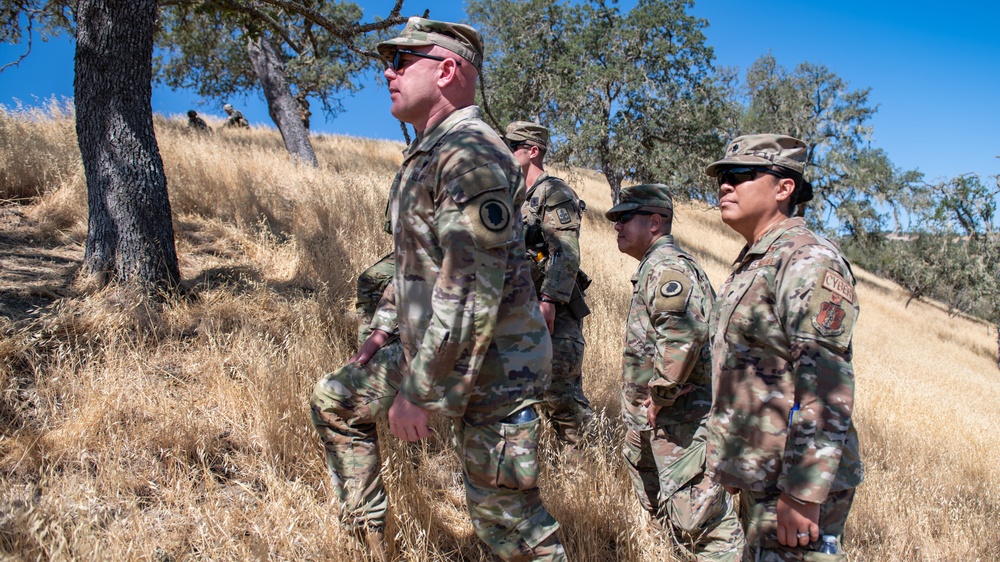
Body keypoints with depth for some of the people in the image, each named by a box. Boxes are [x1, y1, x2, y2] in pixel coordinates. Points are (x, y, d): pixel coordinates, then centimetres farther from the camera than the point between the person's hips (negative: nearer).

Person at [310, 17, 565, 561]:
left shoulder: (470, 155, -22)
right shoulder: (424, 154, 12)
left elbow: (471, 291, -29)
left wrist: (419, 390, -26)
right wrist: (384, 328, 22)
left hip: (491, 368, -10)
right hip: (427, 349, 10)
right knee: (334, 399, 20)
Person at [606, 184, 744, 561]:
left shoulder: (668, 266, -15)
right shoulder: (653, 267, 19)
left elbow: (683, 334, -32)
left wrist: (659, 396, -23)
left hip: (678, 420, -11)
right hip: (652, 422, 11)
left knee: (700, 517, -11)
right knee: (663, 512, 21)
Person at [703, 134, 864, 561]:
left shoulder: (810, 262, -16)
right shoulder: (751, 263, 14)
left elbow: (827, 393, -23)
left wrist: (802, 493, -25)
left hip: (795, 481, -9)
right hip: (760, 476, 9)